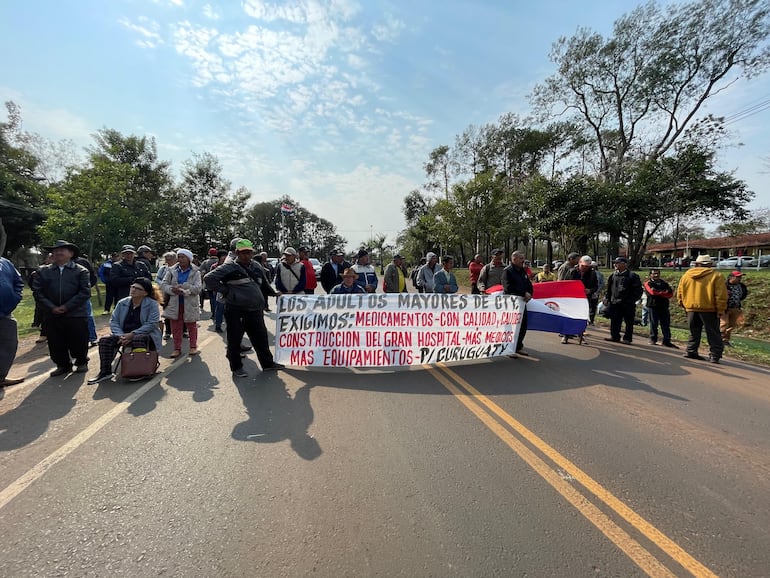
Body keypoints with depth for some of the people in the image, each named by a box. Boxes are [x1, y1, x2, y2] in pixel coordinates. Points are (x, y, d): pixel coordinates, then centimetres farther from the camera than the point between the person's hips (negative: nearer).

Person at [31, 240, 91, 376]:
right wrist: (52, 307, -8)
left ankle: (81, 362, 27)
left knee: (78, 343, 5)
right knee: (56, 344, 9)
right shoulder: (43, 271, 10)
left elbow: (85, 292, -8)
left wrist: (67, 306, -13)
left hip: (76, 315, -3)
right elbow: (37, 291, 4)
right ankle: (63, 365, 28)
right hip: (52, 316, 3)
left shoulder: (81, 271, 0)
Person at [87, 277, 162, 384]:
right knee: (105, 340, -19)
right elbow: (113, 321, 6)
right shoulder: (122, 303, 10)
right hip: (124, 335, 6)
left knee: (138, 340, -38)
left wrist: (132, 334, -22)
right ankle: (105, 372, -10)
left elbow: (152, 324, -15)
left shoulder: (152, 304, -6)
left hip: (144, 335, -5)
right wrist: (120, 335, -13)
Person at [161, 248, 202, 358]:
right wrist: (172, 290, -18)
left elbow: (198, 288, -13)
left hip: (190, 304, -2)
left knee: (191, 327, 10)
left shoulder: (195, 272, -3)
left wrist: (184, 291, -24)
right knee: (176, 327, 7)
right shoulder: (171, 271, 6)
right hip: (175, 304, 2)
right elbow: (163, 285, 1)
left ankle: (193, 346, 24)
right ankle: (177, 348, 18)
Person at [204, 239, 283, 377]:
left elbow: (263, 285, 29)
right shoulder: (229, 267, -8)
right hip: (236, 311, -6)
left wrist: (273, 293, 21)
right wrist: (226, 291, -12)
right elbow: (209, 279, -13)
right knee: (235, 339, 6)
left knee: (261, 337, 12)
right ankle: (236, 367, 21)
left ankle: (267, 363, 25)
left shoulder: (256, 268, 14)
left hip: (255, 311, 6)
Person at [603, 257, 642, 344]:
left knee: (629, 322, 4)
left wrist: (632, 300, -12)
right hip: (614, 303, 5)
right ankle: (614, 336, 18)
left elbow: (638, 291, -6)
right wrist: (607, 298, 9)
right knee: (614, 321, 8)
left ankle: (627, 338, 11)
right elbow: (609, 288, 17)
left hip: (627, 304, -5)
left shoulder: (632, 276, -5)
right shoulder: (613, 275, 11)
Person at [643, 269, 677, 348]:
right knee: (653, 324, 0)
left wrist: (658, 293, -9)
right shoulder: (648, 283, 3)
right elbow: (652, 292, -14)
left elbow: (670, 294, 4)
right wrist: (664, 292, -4)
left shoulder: (664, 283, 16)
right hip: (653, 306, -4)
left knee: (666, 325, 2)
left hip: (664, 306, 4)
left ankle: (666, 341, 5)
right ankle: (653, 340, 9)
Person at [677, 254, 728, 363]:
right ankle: (715, 355, 3)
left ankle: (691, 351, 14)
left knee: (694, 333, 15)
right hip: (709, 309, -3)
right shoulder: (716, 276, -5)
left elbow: (679, 292, 10)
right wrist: (721, 310, -5)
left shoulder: (686, 275, 6)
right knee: (713, 334, 5)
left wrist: (684, 304, 17)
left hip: (691, 309, 3)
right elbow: (721, 295, -10)